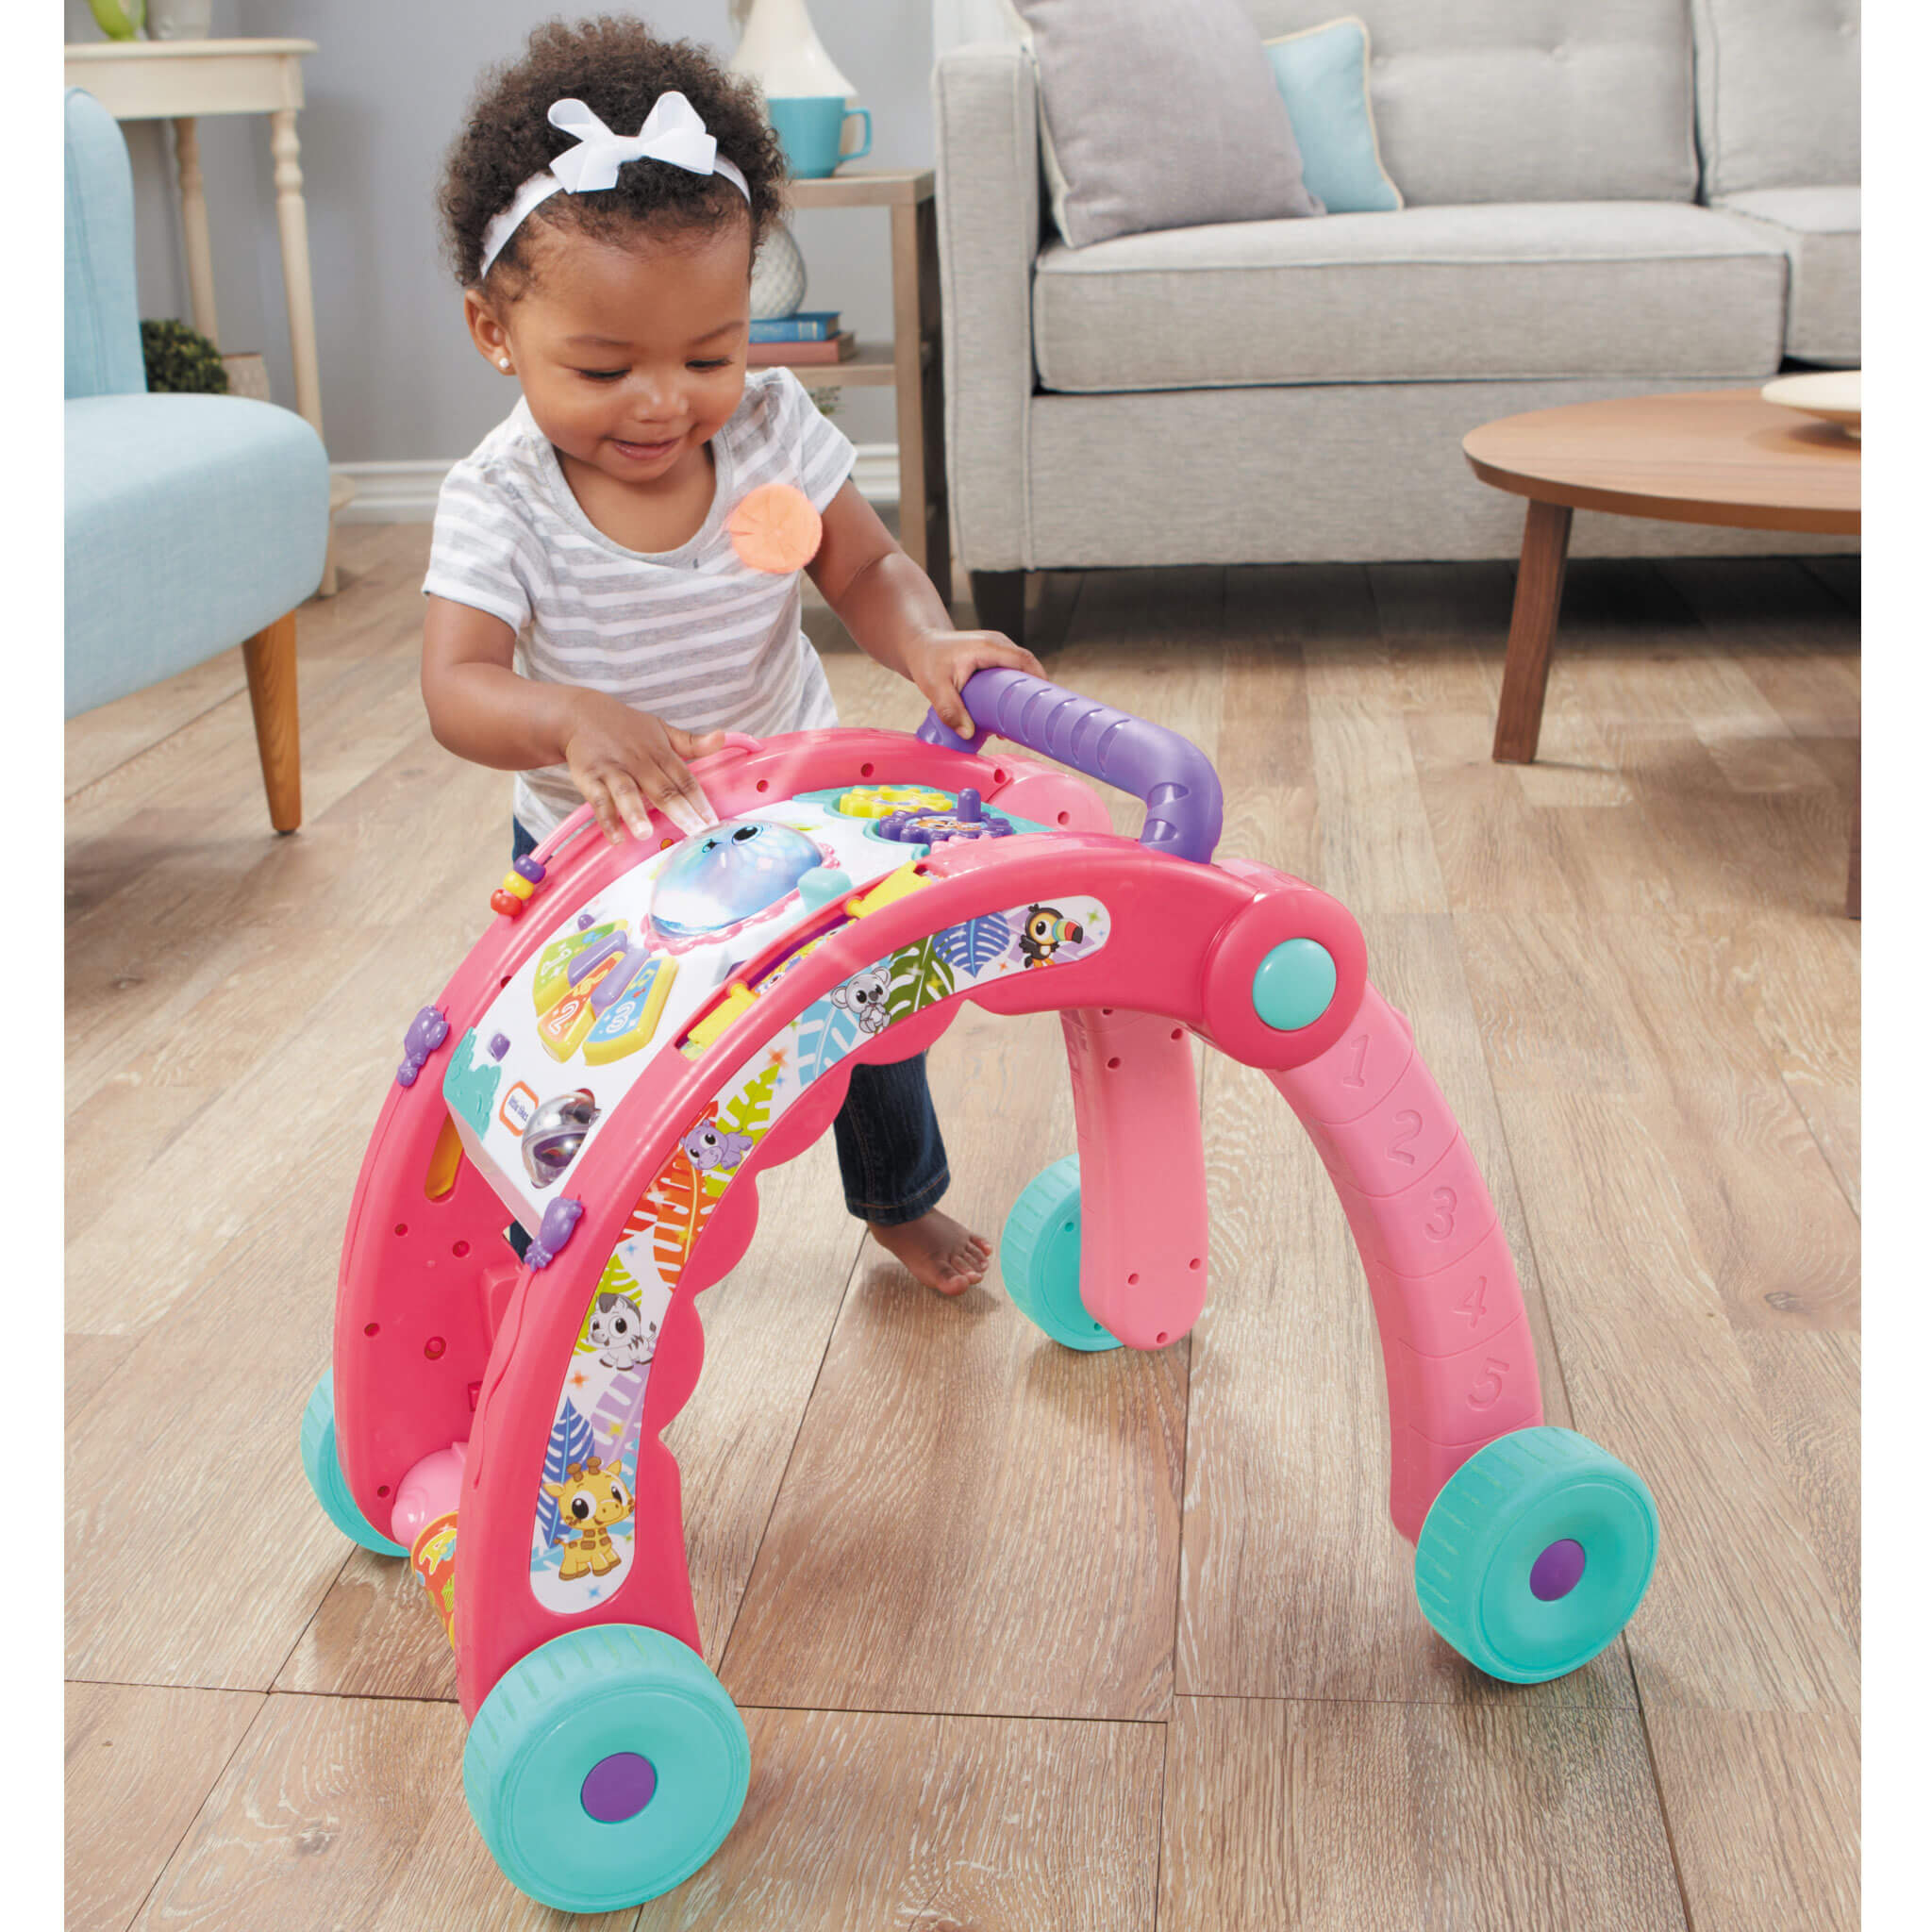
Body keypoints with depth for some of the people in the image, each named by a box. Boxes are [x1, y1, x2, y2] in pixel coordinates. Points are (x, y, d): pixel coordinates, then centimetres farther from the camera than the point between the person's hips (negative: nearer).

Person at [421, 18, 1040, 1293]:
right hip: (599, 847, -2)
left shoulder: (772, 428, -18)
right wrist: (575, 720, -55)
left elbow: (867, 567, -11)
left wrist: (926, 643, -34)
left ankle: (903, 1200, 47)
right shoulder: (501, 501, -26)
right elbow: (458, 689, -33)